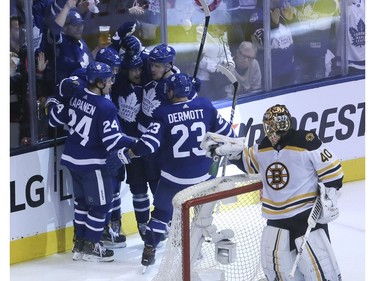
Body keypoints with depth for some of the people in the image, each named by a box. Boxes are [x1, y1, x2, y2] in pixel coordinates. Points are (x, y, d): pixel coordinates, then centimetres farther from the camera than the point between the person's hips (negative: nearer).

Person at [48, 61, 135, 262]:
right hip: (93, 163, -8)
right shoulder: (105, 107, -23)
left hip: (72, 158, 8)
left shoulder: (75, 94, -2)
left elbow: (55, 118, 8)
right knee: (101, 204, 6)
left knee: (82, 200, 20)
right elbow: (113, 140, -21)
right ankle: (90, 247, 13)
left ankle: (79, 243, 26)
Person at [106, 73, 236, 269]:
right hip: (201, 175, 2)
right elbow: (225, 131, 5)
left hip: (173, 177, -2)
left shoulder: (163, 113, -11)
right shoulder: (205, 106, -3)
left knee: (162, 211, 14)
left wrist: (124, 155, -9)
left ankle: (149, 251, 12)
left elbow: (149, 143, -17)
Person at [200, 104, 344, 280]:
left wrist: (328, 197, -15)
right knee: (275, 264, 4)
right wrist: (230, 148, 8)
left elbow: (332, 170, -10)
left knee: (316, 261, -13)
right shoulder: (264, 147, 4)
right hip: (276, 218, 6)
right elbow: (248, 163, 22)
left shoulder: (306, 143, -15)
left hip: (308, 213, -6)